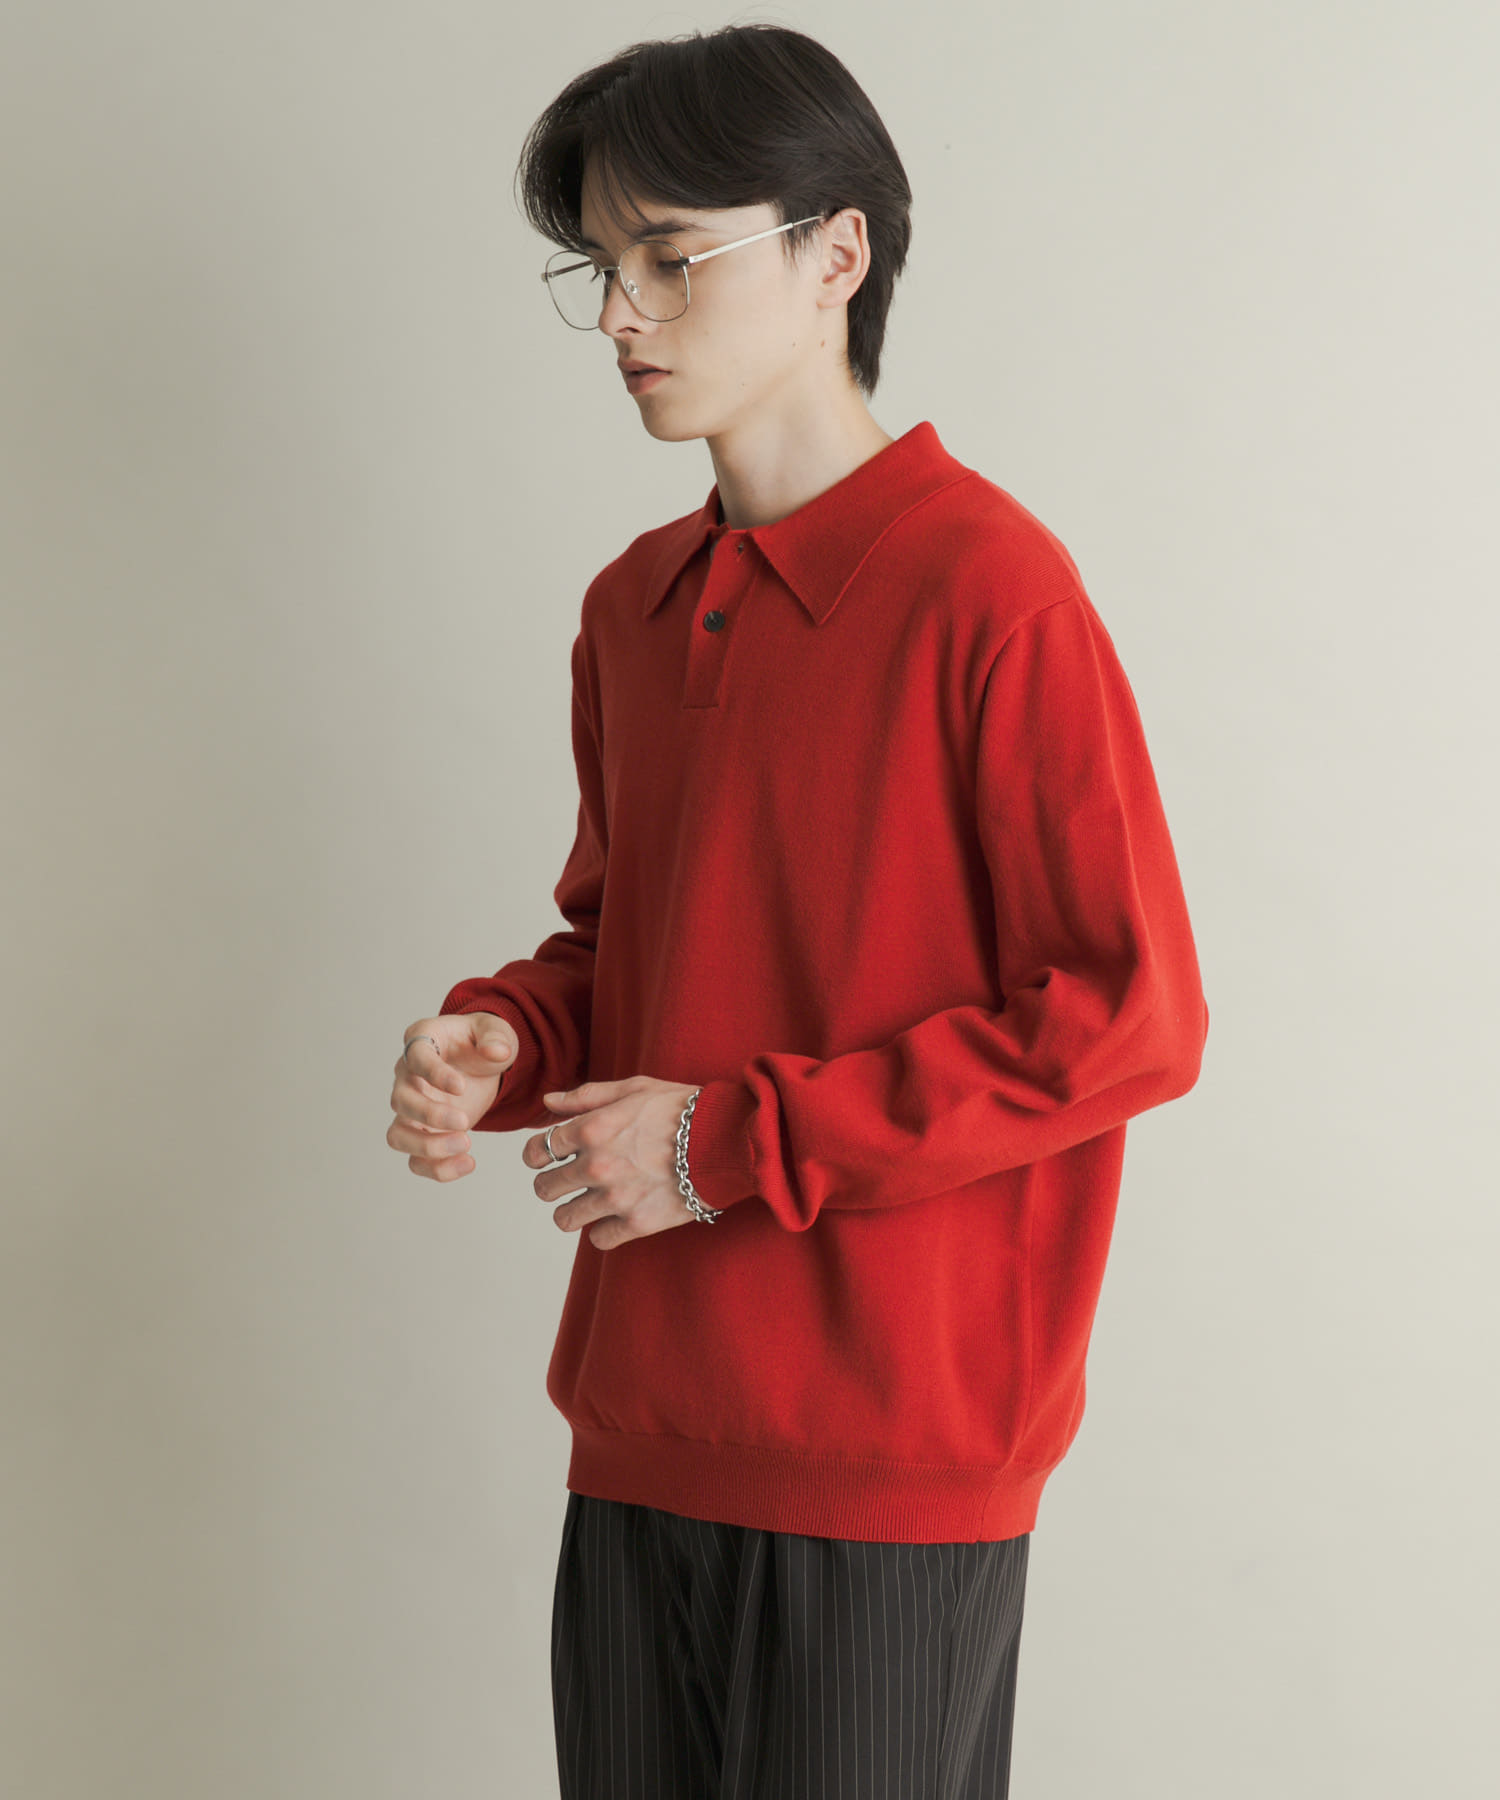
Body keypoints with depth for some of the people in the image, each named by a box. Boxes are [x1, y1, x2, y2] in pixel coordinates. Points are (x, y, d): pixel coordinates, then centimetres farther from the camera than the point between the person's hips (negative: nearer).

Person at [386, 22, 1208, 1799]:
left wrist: (736, 1138, -16)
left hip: (895, 1459, -6)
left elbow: (1130, 1016, -16)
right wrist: (500, 1043, -1)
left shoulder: (986, 589, -14)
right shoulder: (633, 607, 10)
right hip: (641, 1433, 7)